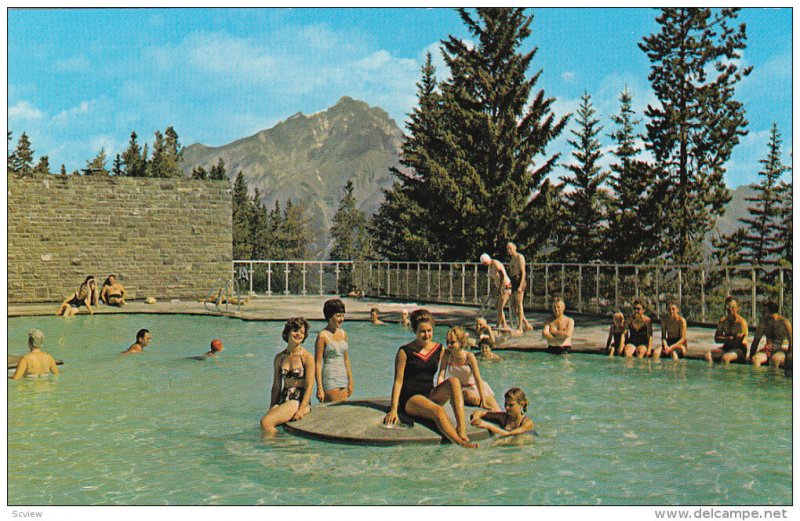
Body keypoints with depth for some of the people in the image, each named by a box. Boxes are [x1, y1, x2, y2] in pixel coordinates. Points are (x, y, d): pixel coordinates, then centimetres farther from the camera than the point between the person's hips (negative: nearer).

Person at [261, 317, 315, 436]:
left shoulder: (307, 357, -3)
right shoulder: (279, 357, 12)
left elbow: (309, 386, -8)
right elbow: (276, 386, 15)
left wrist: (301, 410, -17)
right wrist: (272, 409, 7)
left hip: (300, 400, -5)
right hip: (282, 399, 5)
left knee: (266, 422, -24)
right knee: (264, 423, -22)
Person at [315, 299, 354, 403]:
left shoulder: (343, 333, 10)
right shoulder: (323, 336, -9)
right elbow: (317, 363, -10)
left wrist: (350, 381, 16)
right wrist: (319, 388, -14)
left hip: (343, 379, 6)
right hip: (330, 379, -6)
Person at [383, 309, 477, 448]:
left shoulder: (439, 350, 9)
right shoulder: (405, 352, -4)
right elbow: (398, 380, -6)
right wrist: (393, 409, -13)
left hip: (430, 394, 4)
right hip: (410, 398, -4)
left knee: (454, 381, -25)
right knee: (438, 411, -34)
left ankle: (461, 429, -34)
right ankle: (460, 443, -43)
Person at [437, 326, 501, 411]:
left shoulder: (469, 356, -22)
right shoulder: (447, 354, -15)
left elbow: (478, 379, -21)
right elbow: (441, 375, -16)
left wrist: (484, 403, -21)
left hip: (475, 387, -1)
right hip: (460, 389, 1)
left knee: (497, 413, -14)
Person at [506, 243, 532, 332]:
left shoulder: (520, 257, -7)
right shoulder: (512, 258, 20)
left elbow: (523, 272, -14)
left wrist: (520, 286, -21)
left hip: (519, 281, -9)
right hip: (513, 283, 9)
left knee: (519, 304, -7)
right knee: (513, 306, 7)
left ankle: (520, 327, -3)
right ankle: (526, 324, 14)